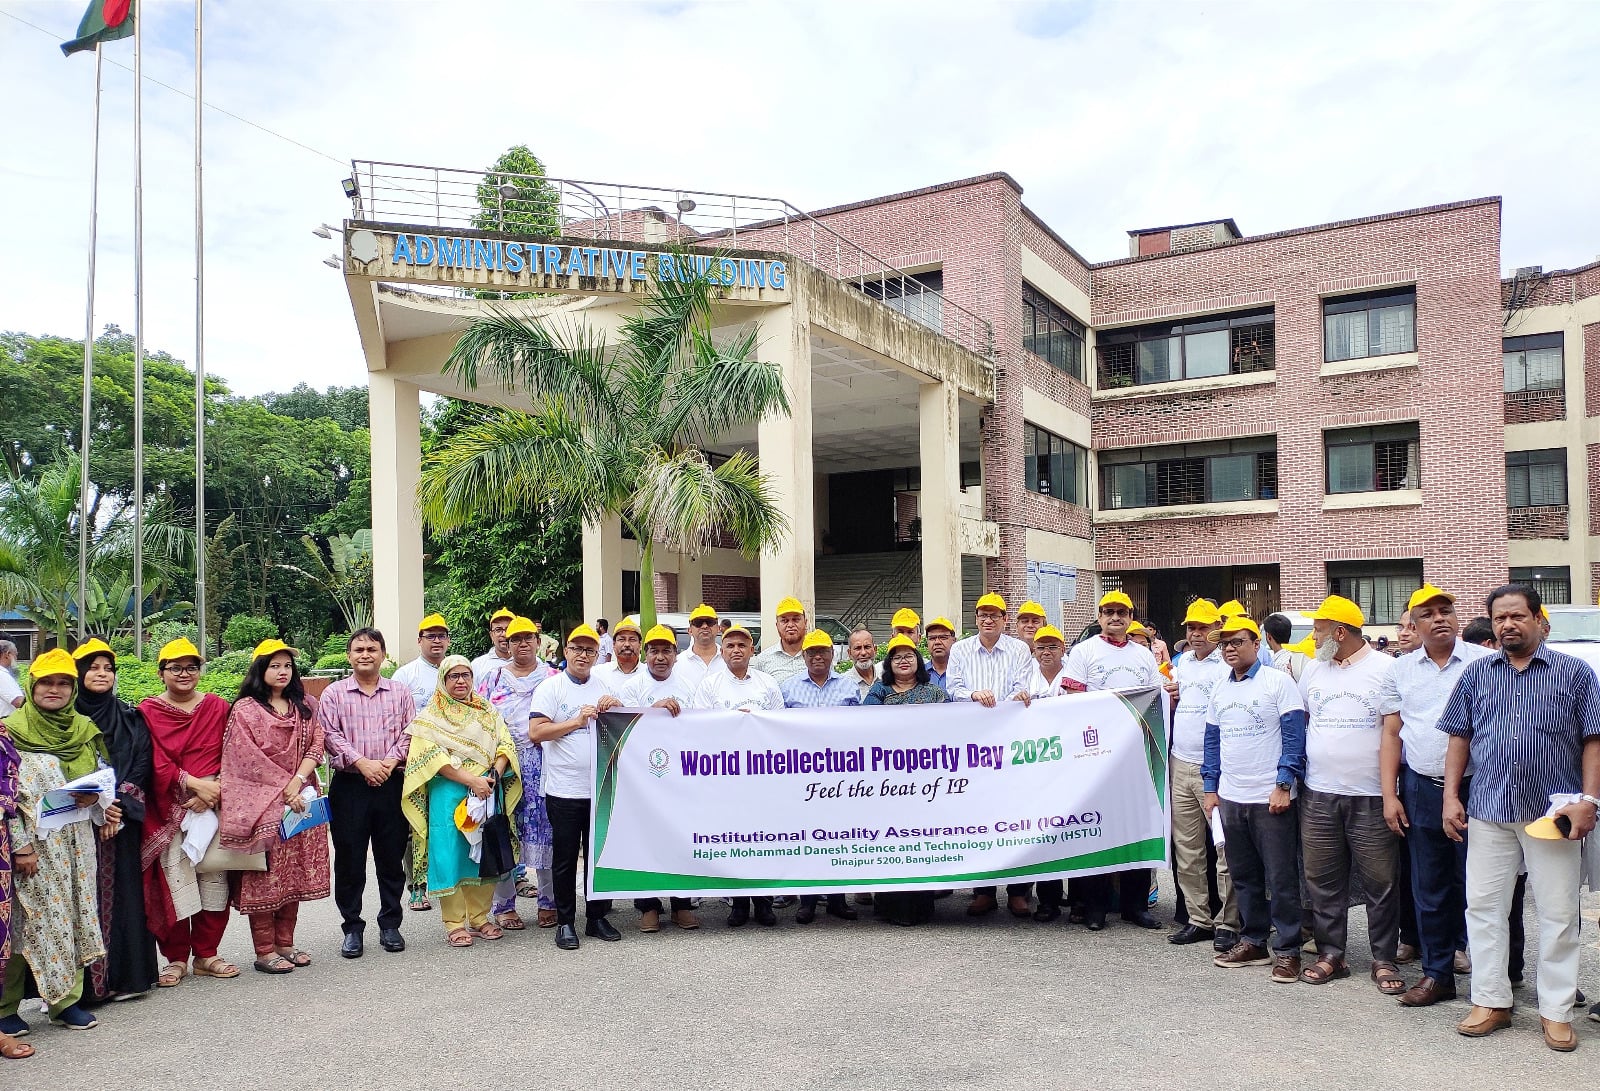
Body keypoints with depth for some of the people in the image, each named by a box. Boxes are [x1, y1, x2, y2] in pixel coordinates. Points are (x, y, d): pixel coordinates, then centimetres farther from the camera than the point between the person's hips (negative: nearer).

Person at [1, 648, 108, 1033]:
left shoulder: (85, 729, 9)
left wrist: (97, 799, -5)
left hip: (76, 844, 5)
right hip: (35, 846, -4)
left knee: (75, 916, 8)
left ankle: (67, 999, 18)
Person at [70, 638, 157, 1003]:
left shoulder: (130, 718, 10)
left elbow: (142, 767, 4)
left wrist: (118, 802, -11)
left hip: (122, 822, 2)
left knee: (122, 893, 2)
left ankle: (124, 975, 9)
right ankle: (81, 982, 3)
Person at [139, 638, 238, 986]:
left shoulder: (218, 707, 10)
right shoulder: (148, 712, 3)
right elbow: (156, 763, -6)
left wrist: (215, 791, -10)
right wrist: (194, 783, -16)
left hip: (214, 805, 2)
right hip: (168, 809, -2)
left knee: (214, 878, 4)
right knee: (174, 881, -3)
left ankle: (206, 955, 16)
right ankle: (176, 958, 11)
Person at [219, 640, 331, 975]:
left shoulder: (305, 706, 12)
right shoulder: (245, 709, -2)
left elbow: (316, 746, 3)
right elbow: (250, 759, -9)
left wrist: (298, 781, -12)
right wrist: (283, 789, -13)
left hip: (301, 800, 5)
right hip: (261, 804, -5)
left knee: (295, 872, 8)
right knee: (264, 875, -2)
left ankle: (285, 944, 18)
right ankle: (264, 951, 6)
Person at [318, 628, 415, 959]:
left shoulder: (400, 692, 8)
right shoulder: (334, 693, 4)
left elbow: (409, 732, 4)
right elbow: (330, 735, -4)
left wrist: (390, 762, -13)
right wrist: (362, 763, -15)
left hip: (391, 784, 1)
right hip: (348, 785, -1)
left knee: (391, 857, 8)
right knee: (349, 860, 4)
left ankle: (390, 925, 20)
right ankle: (352, 928, 16)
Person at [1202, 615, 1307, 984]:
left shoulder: (1278, 681, -6)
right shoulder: (1220, 688, 12)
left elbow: (1294, 736, -10)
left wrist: (1284, 785, -16)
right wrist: (1211, 789, 12)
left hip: (1271, 798, -6)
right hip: (1230, 798, 6)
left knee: (1280, 878, 1)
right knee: (1243, 876, 13)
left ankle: (1287, 950, 11)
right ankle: (1253, 942, 24)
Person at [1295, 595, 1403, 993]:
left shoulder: (1385, 669, -4)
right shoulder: (1313, 669, 10)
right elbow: (1298, 721, 19)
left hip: (1371, 796, -4)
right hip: (1319, 795, 4)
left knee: (1380, 882, 3)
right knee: (1322, 881, 8)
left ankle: (1384, 960, 16)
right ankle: (1330, 953, 19)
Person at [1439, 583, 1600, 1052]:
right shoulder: (1477, 674, 9)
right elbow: (1459, 737, 10)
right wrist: (1451, 797, 3)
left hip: (1553, 814, -2)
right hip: (1488, 812, 2)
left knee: (1558, 914, 5)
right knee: (1483, 906, 5)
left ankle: (1557, 1012, 16)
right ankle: (1491, 1001, 17)